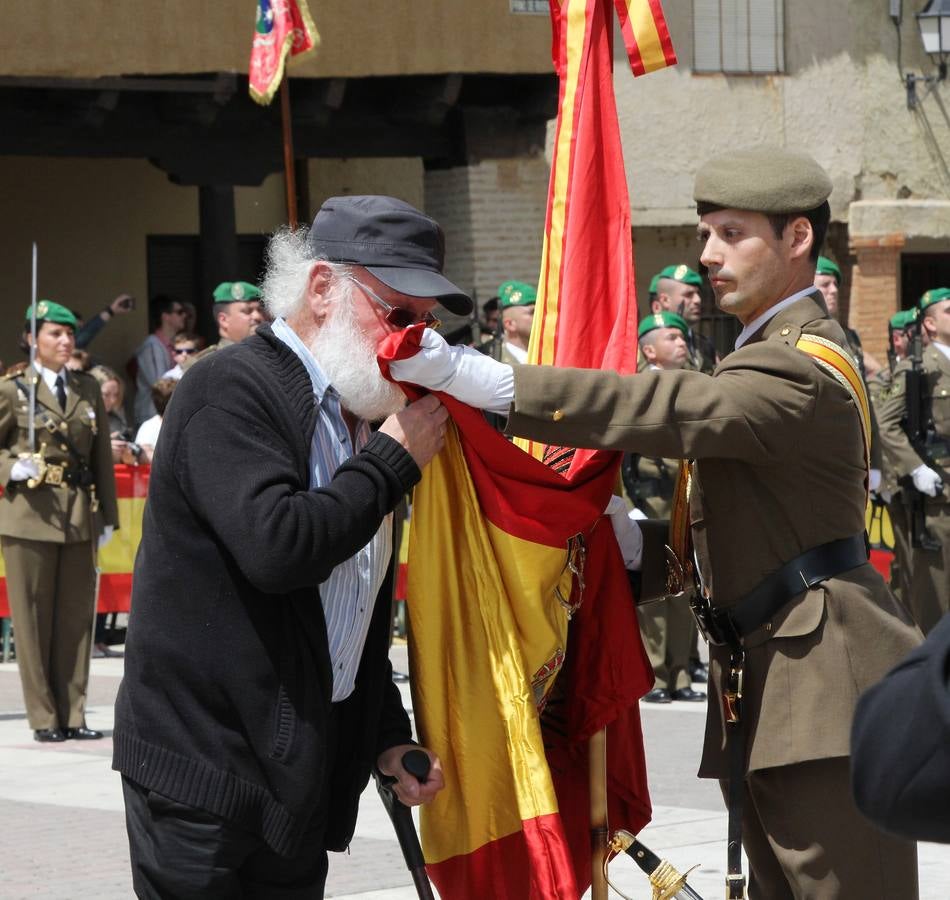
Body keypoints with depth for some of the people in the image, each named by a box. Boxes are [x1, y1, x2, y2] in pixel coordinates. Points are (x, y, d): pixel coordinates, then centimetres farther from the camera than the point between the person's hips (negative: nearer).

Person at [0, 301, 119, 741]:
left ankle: (72, 714, 11)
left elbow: (102, 455, 13)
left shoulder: (88, 389, 12)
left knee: (76, 617, 5)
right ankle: (43, 717, 5)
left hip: (79, 516, 4)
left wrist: (107, 514, 10)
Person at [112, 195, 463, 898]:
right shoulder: (232, 390, -13)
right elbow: (276, 545, -29)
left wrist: (388, 738, 14)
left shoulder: (355, 415, 14)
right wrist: (394, 459, -16)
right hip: (207, 768, -8)